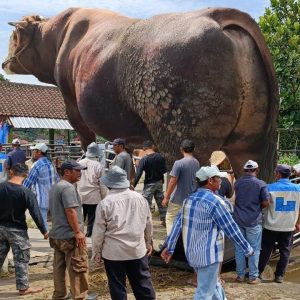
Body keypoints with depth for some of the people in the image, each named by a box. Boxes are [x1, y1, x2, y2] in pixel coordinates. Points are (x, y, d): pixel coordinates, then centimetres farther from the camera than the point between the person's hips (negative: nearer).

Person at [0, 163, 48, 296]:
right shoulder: (26, 192, -17)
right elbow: (35, 214, -16)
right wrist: (44, 231, -7)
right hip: (17, 230, -5)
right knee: (21, 259, 6)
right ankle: (23, 287, 14)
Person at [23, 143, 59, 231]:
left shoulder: (37, 165, -13)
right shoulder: (50, 164, 10)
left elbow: (28, 183, -11)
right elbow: (57, 180, 15)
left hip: (41, 200, -8)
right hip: (52, 199, 8)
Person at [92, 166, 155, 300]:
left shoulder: (105, 203, -13)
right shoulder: (140, 198, 0)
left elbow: (99, 231, -8)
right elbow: (148, 224, 10)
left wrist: (97, 251, 4)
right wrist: (148, 242, 24)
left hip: (114, 252, -3)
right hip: (138, 249, 4)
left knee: (118, 286, 8)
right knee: (143, 283, 15)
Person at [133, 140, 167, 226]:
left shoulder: (144, 160, -16)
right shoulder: (160, 157, -3)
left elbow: (138, 174, -19)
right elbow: (165, 170, 6)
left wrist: (134, 185, -15)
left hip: (149, 183, -5)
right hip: (159, 182, 5)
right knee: (161, 202, 17)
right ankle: (164, 220, 26)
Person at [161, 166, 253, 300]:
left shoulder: (189, 199, 6)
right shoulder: (215, 201, -17)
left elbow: (177, 224, 6)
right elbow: (231, 228, -14)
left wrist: (169, 247, 10)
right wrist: (247, 249, -4)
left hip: (192, 253, 8)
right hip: (209, 254, -8)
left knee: (213, 285, 24)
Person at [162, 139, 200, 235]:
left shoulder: (179, 163, -18)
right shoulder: (196, 163, 3)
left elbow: (173, 182, -17)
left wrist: (166, 197, -9)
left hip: (178, 199, -6)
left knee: (170, 219, 5)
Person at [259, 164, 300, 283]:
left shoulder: (270, 188, -13)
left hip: (271, 226, -2)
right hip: (289, 227, 2)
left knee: (266, 250, 11)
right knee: (285, 251, 13)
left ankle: (258, 272, 20)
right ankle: (279, 275, 16)